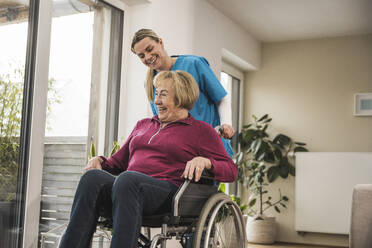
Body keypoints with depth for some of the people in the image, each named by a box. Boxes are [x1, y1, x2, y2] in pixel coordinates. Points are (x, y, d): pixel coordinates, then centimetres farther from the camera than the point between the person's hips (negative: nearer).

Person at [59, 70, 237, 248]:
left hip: (167, 190, -4)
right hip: (128, 186, 5)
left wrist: (204, 161, -12)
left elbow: (231, 170, 8)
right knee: (92, 177, -28)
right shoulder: (143, 125, 31)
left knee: (127, 179, -37)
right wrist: (100, 160, 12)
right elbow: (119, 161, 34)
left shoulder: (201, 131, 15)